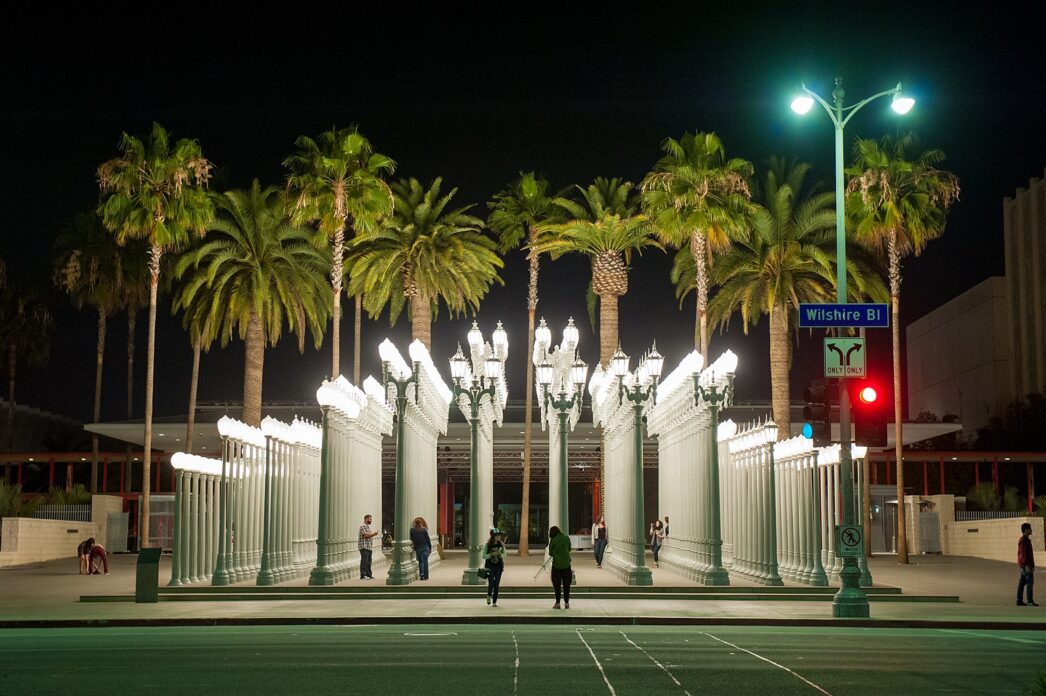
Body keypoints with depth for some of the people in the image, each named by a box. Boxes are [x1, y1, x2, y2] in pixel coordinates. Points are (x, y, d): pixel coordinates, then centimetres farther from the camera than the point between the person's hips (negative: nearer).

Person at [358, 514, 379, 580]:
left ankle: (369, 574, 13)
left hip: (369, 547, 9)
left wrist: (373, 534, 10)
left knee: (368, 562, 10)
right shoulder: (362, 526, -9)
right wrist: (373, 534, -9)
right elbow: (365, 535, -18)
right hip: (364, 547, -9)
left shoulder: (368, 527, 21)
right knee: (364, 561, -10)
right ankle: (363, 575, -10)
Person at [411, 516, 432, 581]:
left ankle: (421, 573, 0)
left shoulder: (412, 530, -5)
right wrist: (430, 548, 5)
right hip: (425, 547, -1)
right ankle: (425, 576, 4)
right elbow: (428, 539, -3)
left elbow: (411, 539, 2)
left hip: (417, 548, 1)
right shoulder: (424, 530, -8)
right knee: (425, 561, 5)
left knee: (420, 561, 16)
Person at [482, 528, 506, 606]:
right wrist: (492, 554, -18)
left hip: (499, 566, 2)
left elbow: (504, 556, 7)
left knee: (497, 585, 0)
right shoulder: (487, 545, -6)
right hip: (490, 566, -2)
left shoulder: (501, 545, 1)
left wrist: (500, 554, -15)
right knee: (491, 583, -8)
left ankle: (494, 602, 10)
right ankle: (489, 595, 24)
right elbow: (484, 556, -4)